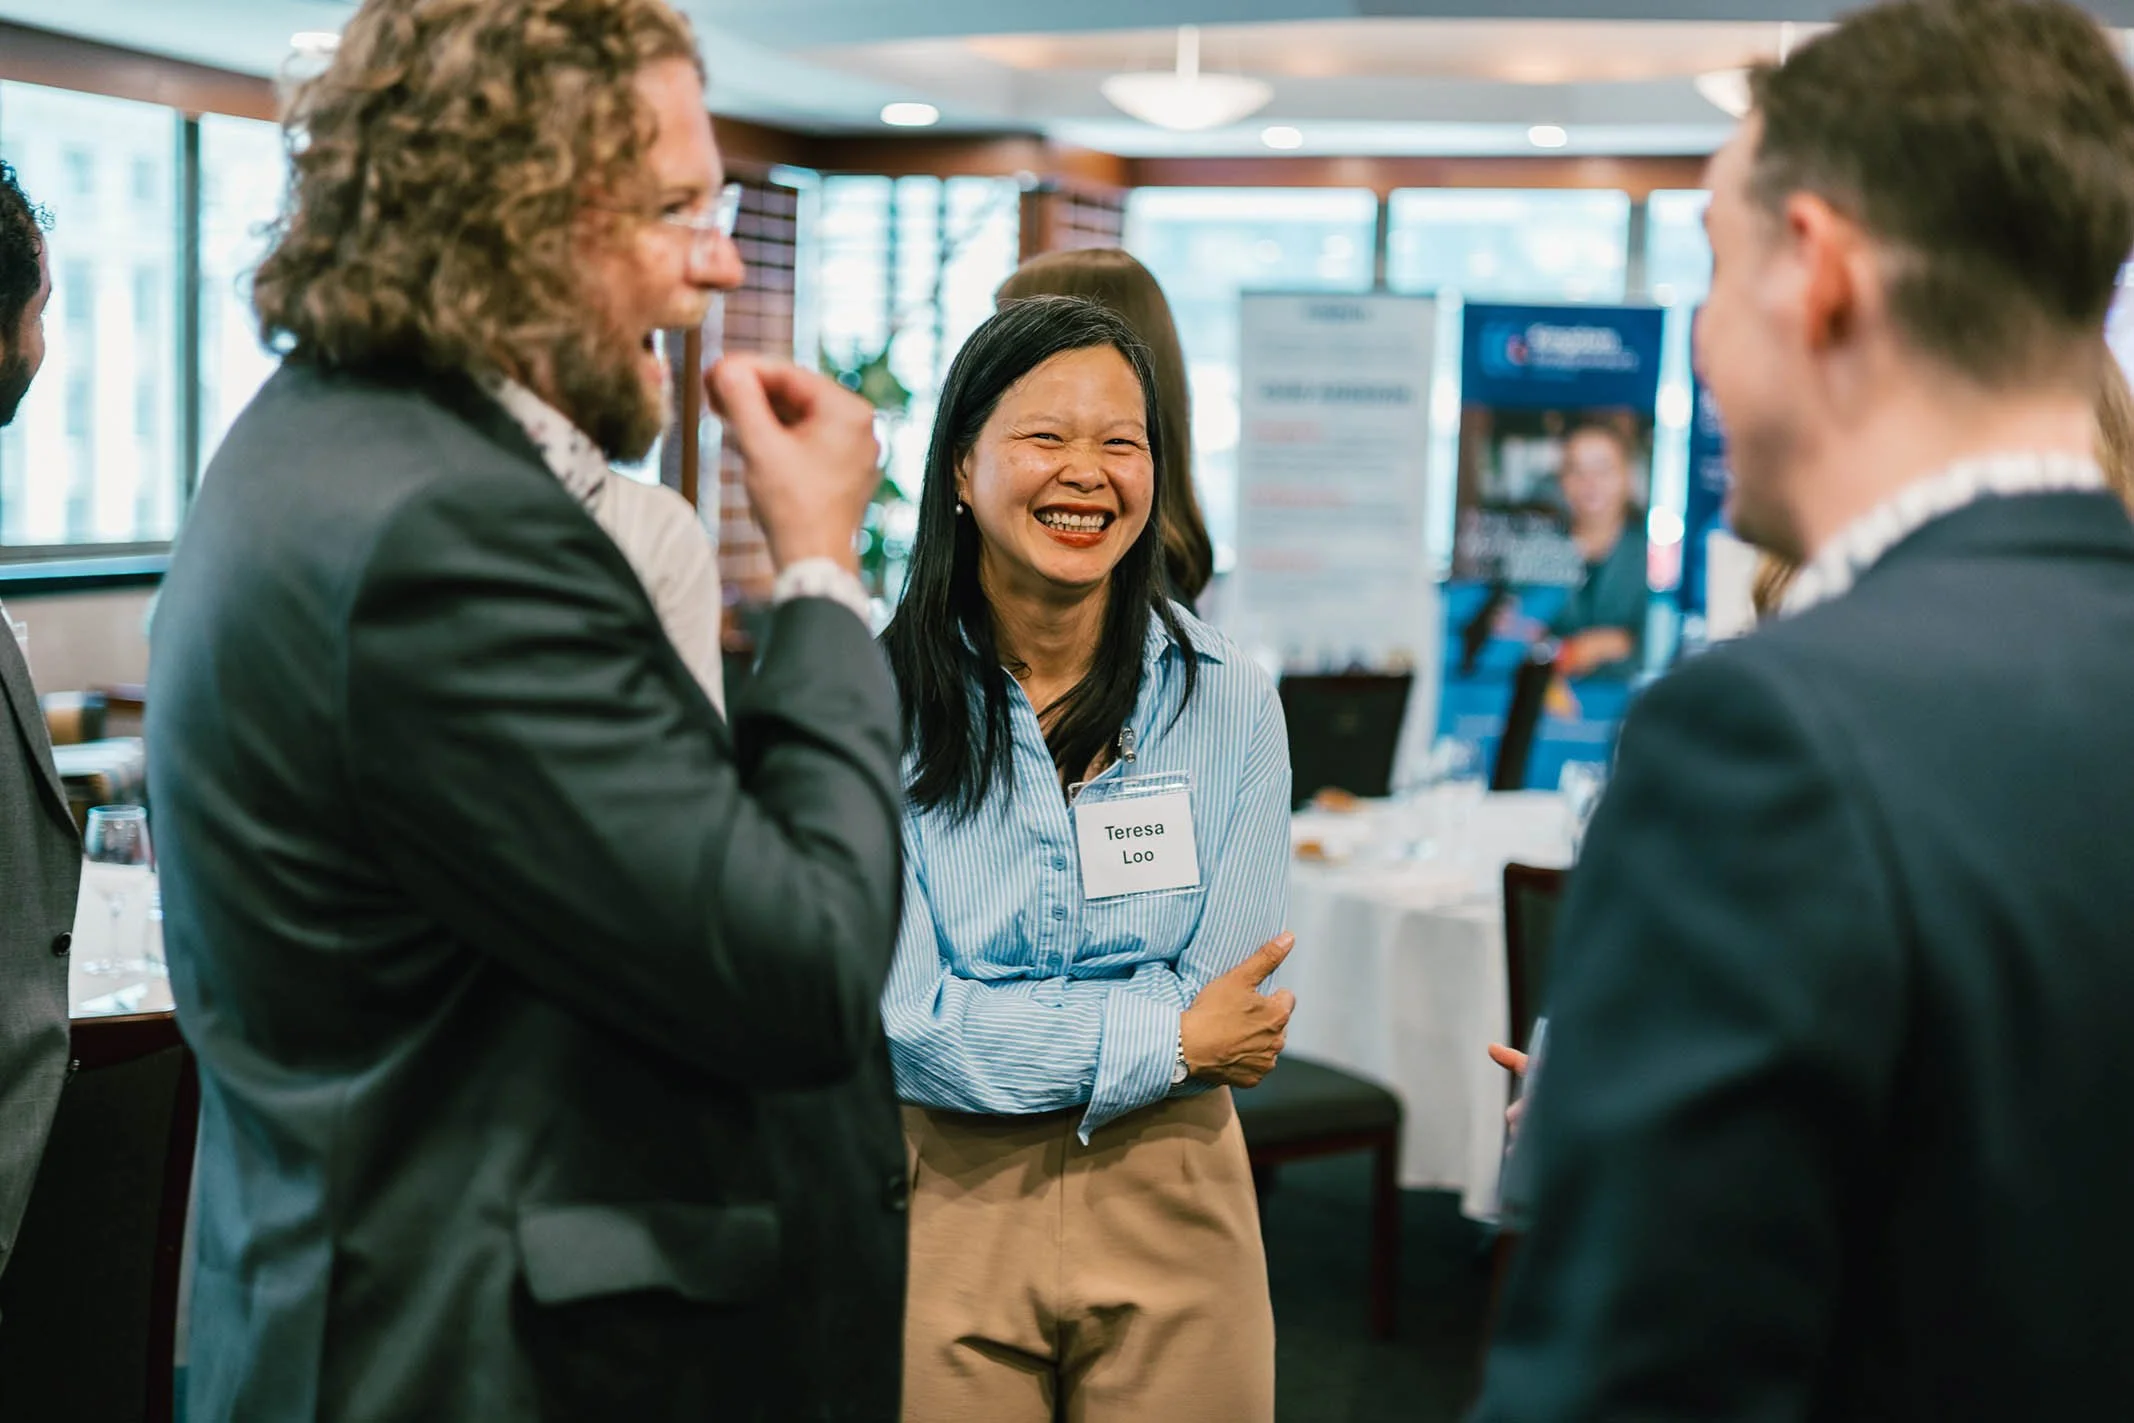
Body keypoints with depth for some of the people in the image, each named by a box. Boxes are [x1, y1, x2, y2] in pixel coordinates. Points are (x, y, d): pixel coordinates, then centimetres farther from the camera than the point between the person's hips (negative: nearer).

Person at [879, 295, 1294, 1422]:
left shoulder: (1227, 698, -2)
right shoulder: (875, 701, -10)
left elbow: (1229, 1016, -5)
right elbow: (903, 1019, -14)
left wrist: (1014, 1035, -12)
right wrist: (1165, 1037, -9)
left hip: (1168, 1202, 2)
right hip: (940, 1207, -2)